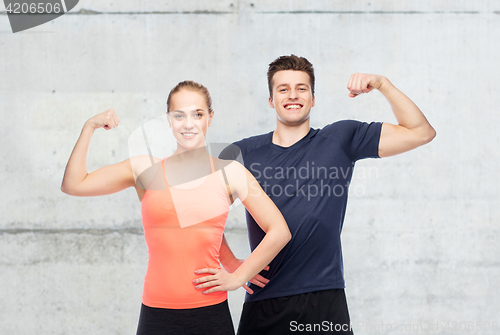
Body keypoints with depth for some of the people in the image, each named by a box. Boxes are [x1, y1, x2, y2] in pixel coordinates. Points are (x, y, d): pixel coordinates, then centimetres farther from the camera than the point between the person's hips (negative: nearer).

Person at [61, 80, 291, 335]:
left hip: (211, 313, 0)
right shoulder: (145, 169, 7)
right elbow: (73, 185, 4)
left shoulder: (229, 173, 4)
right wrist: (90, 127, 2)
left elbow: (279, 232, 6)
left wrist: (237, 277, 2)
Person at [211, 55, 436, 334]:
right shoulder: (241, 154, 7)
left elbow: (421, 133, 3)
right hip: (264, 303, 1)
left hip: (325, 301, -1)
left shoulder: (341, 139, 6)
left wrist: (382, 84, -6)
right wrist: (230, 263, 1)